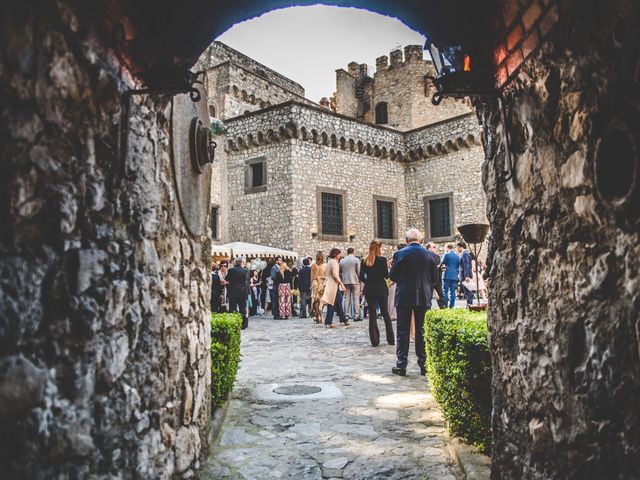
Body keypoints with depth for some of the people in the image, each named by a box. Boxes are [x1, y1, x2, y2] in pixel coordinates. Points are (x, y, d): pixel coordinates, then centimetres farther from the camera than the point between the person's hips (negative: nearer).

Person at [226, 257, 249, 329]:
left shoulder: (230, 270, -6)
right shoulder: (245, 271, -4)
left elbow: (227, 281, 1)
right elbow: (247, 282, 0)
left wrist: (228, 291, 12)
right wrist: (247, 292, 8)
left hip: (233, 293, -1)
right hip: (243, 292, 1)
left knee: (232, 309, 4)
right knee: (242, 309, 9)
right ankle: (243, 324, 13)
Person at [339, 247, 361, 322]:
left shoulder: (342, 261, 7)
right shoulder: (356, 260, -4)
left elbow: (340, 272, 11)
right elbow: (359, 271, -6)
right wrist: (360, 279, 5)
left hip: (345, 282, 4)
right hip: (355, 281, -4)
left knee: (346, 298, 8)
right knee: (356, 298, -1)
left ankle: (346, 316, 6)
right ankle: (356, 316, -5)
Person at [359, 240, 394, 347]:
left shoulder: (364, 261, 0)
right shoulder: (382, 259, -9)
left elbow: (361, 277, 0)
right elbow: (386, 275, -8)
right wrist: (388, 269, 11)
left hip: (369, 290, 2)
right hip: (381, 289, -2)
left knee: (372, 314, 7)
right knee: (385, 313, 10)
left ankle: (374, 341, 6)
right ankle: (391, 339, 13)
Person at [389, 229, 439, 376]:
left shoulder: (399, 254, -7)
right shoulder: (430, 255, 0)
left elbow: (392, 276, -1)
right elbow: (435, 279, 5)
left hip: (404, 297, -2)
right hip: (423, 297, 2)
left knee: (403, 332, 5)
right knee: (422, 331, 9)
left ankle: (401, 365, 7)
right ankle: (424, 364, 13)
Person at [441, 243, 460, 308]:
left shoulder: (446, 254, -7)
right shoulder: (457, 255, 10)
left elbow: (442, 263, -2)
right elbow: (458, 266, 15)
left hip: (448, 275, -5)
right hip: (454, 276, 5)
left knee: (446, 291, -2)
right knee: (453, 292, 6)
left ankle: (445, 305, -5)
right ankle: (452, 305, 6)